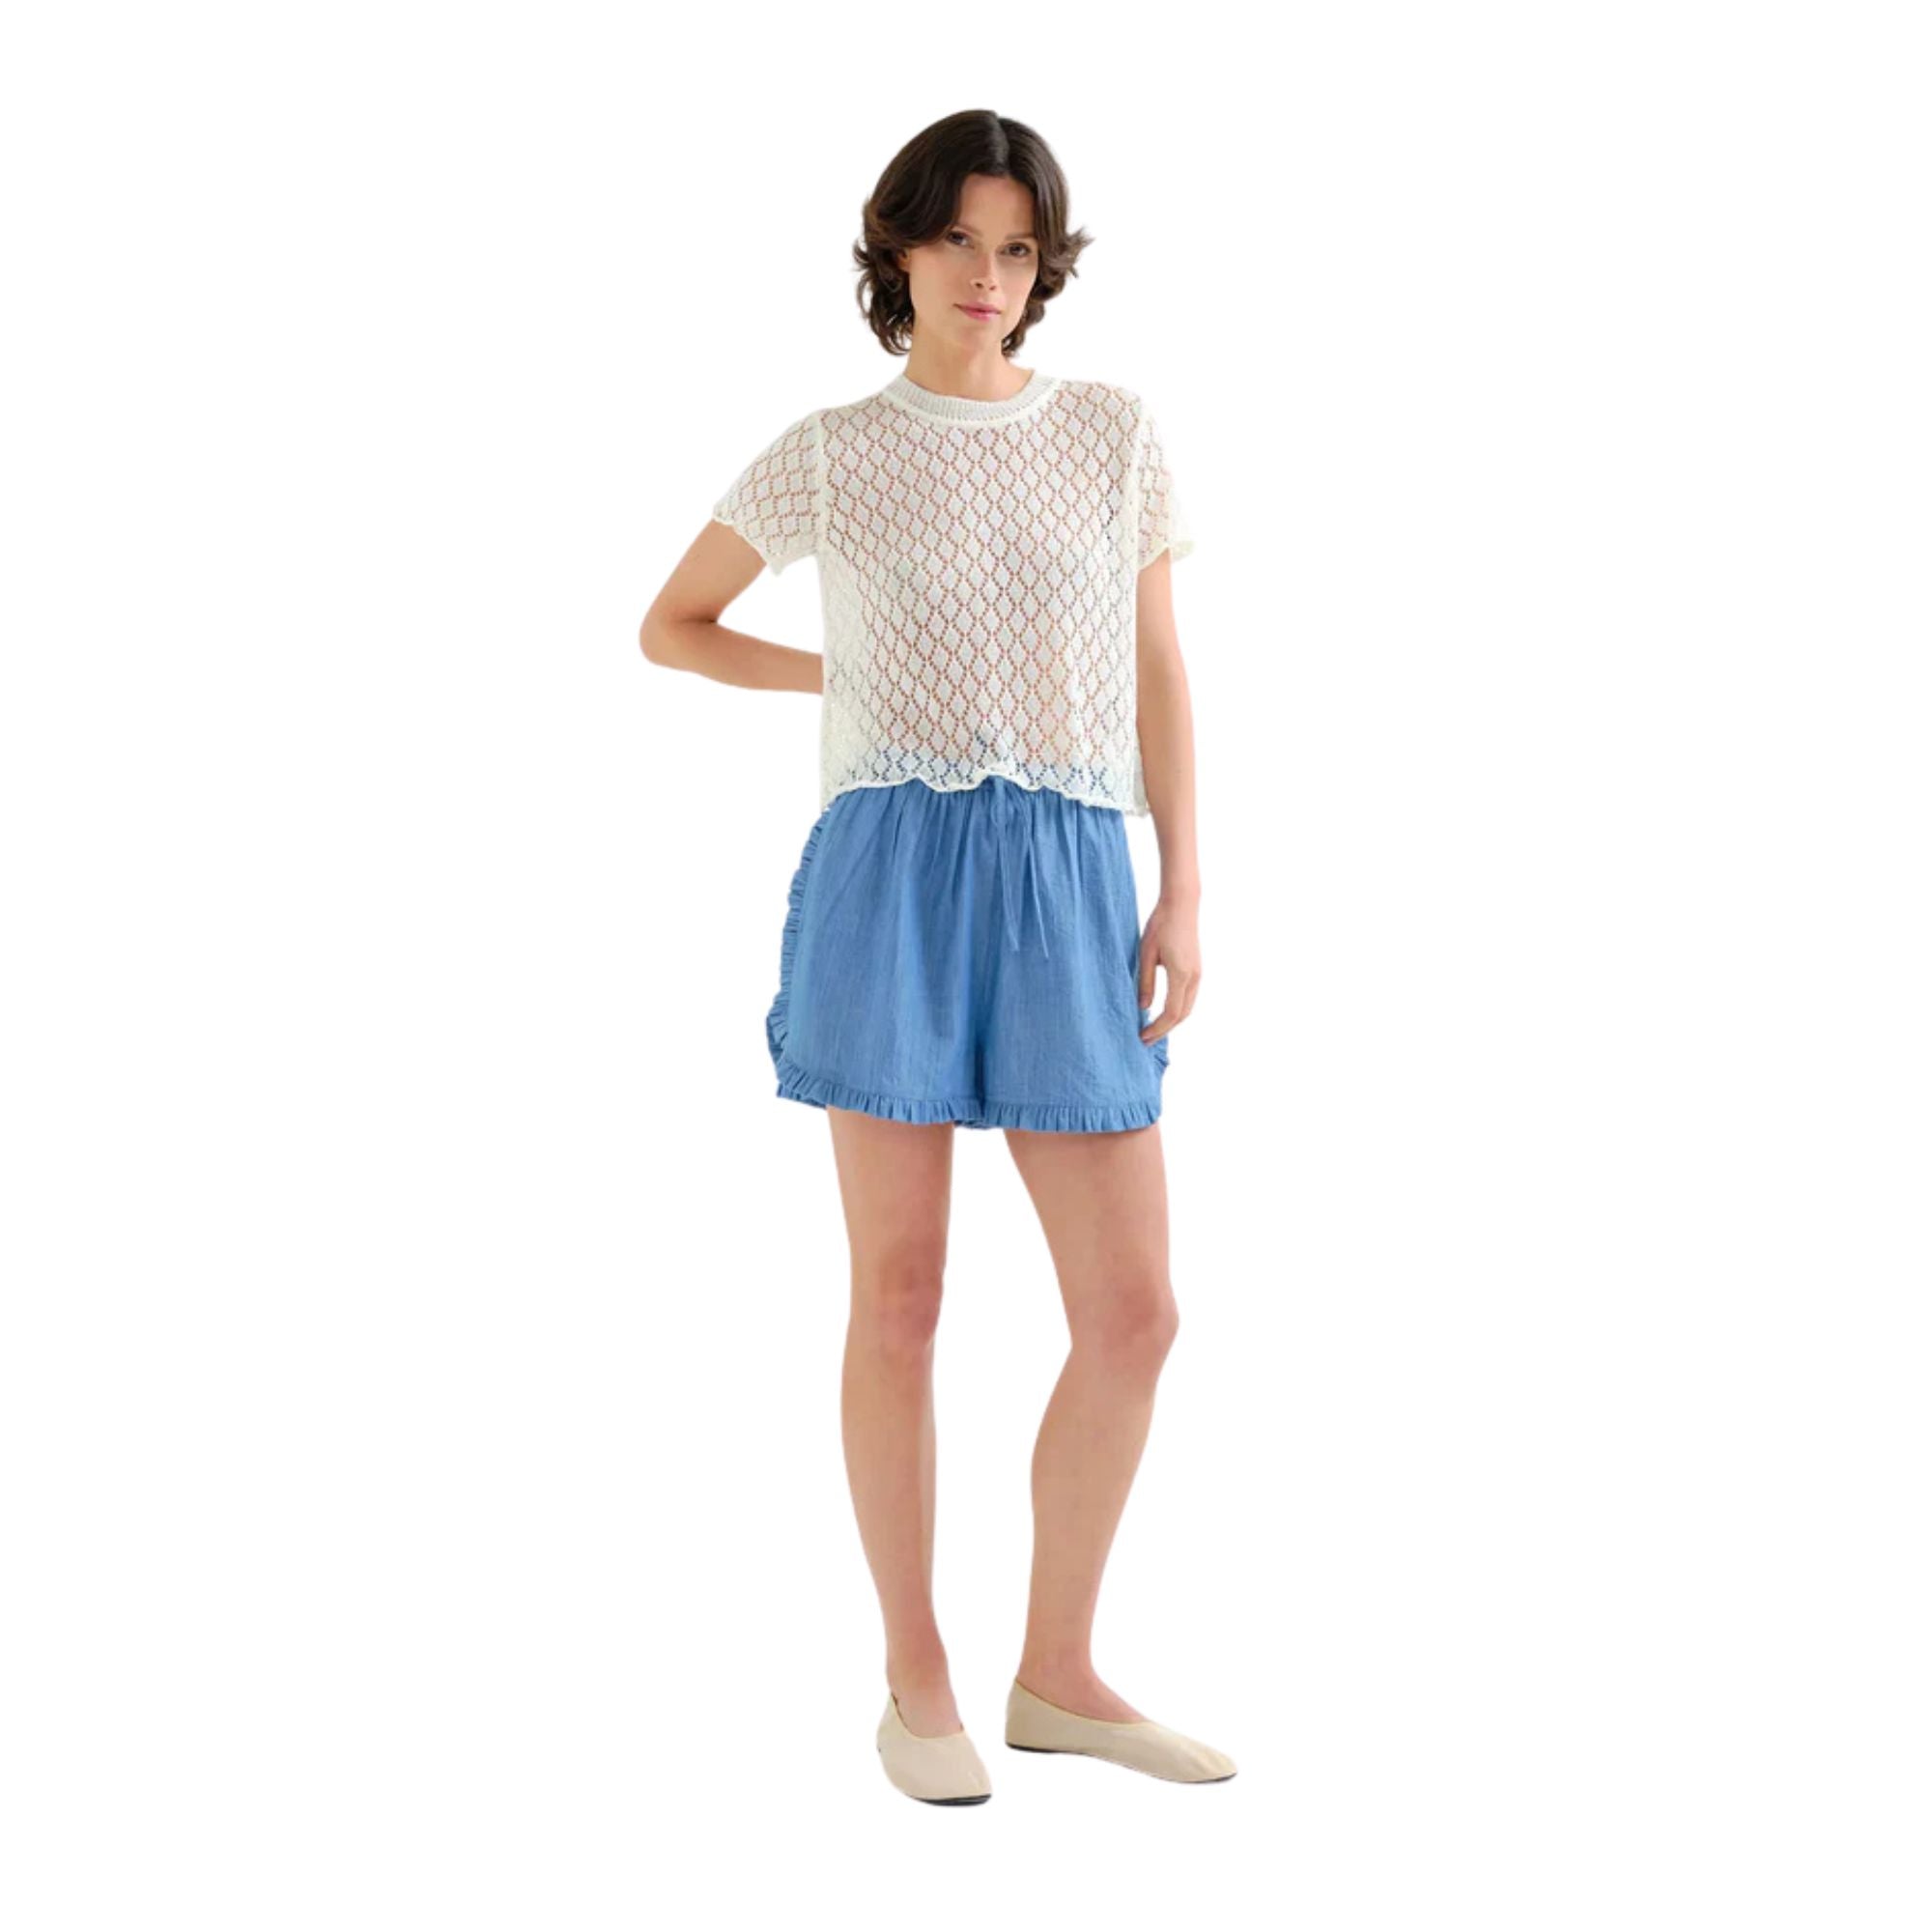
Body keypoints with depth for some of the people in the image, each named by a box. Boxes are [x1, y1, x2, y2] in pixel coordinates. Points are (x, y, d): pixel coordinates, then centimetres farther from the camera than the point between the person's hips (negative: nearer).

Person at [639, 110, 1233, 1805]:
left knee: (1135, 1311, 1)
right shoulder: (825, 457, 5)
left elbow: (1158, 675, 11)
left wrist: (1184, 896, 4)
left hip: (1070, 892, 3)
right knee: (903, 1298, 0)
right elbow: (670, 626, 18)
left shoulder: (1117, 431, 11)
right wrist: (853, 682, 11)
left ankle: (1060, 1674, 18)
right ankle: (917, 1684, 15)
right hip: (893, 875, -2)